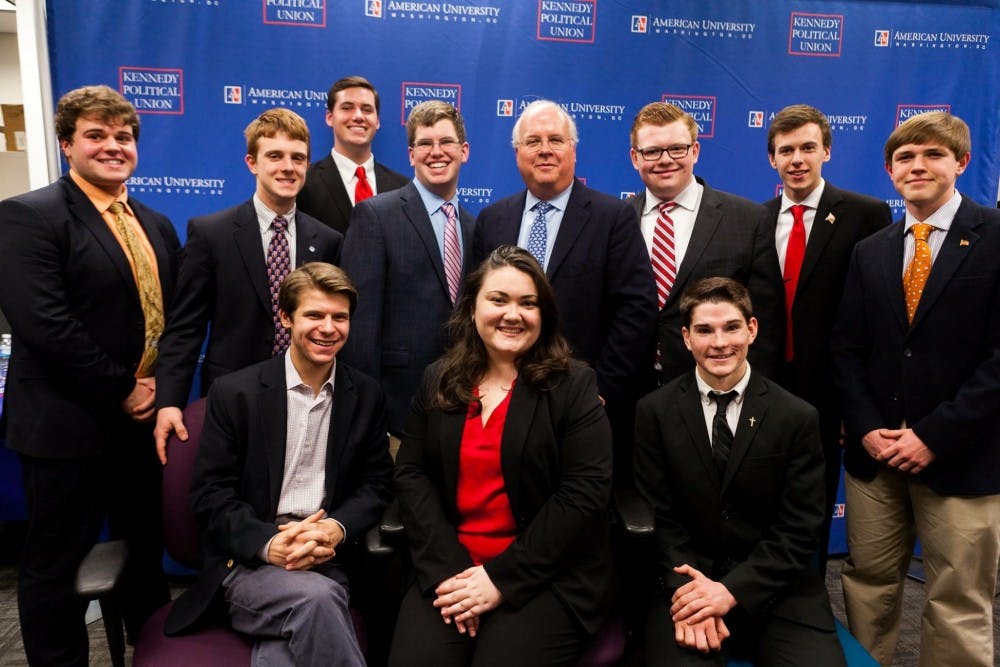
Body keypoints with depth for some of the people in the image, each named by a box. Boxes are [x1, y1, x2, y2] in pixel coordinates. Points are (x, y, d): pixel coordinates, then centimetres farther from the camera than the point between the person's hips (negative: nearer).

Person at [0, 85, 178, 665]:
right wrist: (121, 393, -16)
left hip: (147, 419, 7)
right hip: (68, 427, -6)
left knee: (147, 556, 19)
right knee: (57, 571, 8)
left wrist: (163, 387, -1)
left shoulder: (157, 226, 12)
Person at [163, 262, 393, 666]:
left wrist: (337, 528, -12)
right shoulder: (234, 392, 1)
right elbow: (209, 493, -1)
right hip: (247, 561, -1)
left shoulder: (366, 395, 9)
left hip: (326, 562, 1)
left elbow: (375, 482, 10)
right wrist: (267, 543, -17)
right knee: (314, 598, -33)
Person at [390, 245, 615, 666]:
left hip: (546, 577, -2)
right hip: (449, 569, 3)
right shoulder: (437, 382, 8)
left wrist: (502, 578, -14)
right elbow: (411, 473, 3)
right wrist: (448, 569, -11)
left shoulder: (574, 386, -3)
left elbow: (585, 492, -10)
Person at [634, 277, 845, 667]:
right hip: (687, 581, -1)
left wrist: (731, 590, -14)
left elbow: (799, 530, -3)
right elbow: (657, 516, -1)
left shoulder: (798, 417, -1)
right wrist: (686, 589, -16)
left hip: (774, 585, 2)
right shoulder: (654, 412, 0)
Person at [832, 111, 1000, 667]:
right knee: (867, 584, 13)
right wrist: (867, 428, -5)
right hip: (876, 454, 4)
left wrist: (935, 437, -15)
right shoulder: (870, 252, 11)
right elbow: (848, 350, 8)